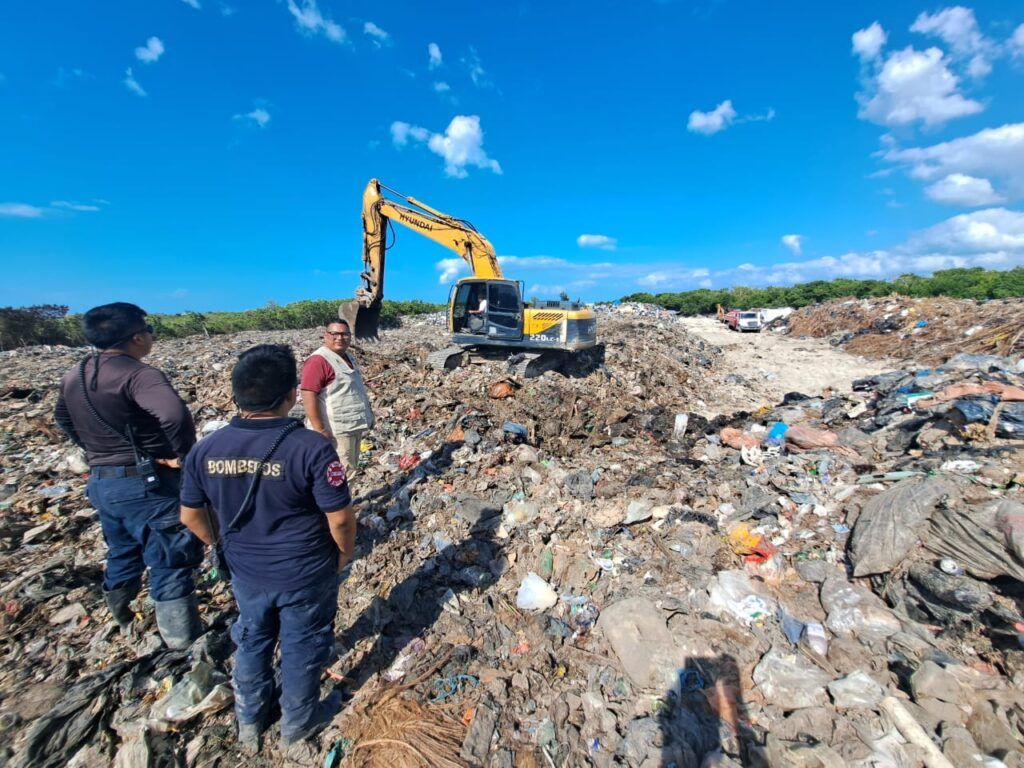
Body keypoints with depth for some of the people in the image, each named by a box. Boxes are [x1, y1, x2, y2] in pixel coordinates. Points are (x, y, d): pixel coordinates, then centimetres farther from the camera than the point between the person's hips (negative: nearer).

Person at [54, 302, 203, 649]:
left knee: (122, 556, 28)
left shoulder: (73, 376, 7)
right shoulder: (138, 374, -22)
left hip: (100, 481, 9)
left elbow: (63, 419, 24)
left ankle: (125, 626, 49)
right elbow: (175, 415, -40)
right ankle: (189, 648, 14)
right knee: (171, 567, 3)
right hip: (147, 482, -8)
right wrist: (182, 454, -24)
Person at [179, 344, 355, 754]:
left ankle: (249, 723, 53)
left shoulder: (206, 448, -12)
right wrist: (344, 555, -2)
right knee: (301, 649, 21)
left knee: (251, 643, 29)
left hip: (246, 573, 4)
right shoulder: (312, 447, -28)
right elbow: (340, 519, -22)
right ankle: (297, 724, 46)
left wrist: (223, 545, 19)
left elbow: (190, 514, 2)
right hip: (306, 575, -4)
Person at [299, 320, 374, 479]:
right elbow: (308, 396, -23)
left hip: (354, 426, 9)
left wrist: (368, 414, 22)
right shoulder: (318, 361, -17)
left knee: (351, 469, 19)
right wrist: (320, 429, -25)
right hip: (336, 430, -9)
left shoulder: (348, 357, 12)